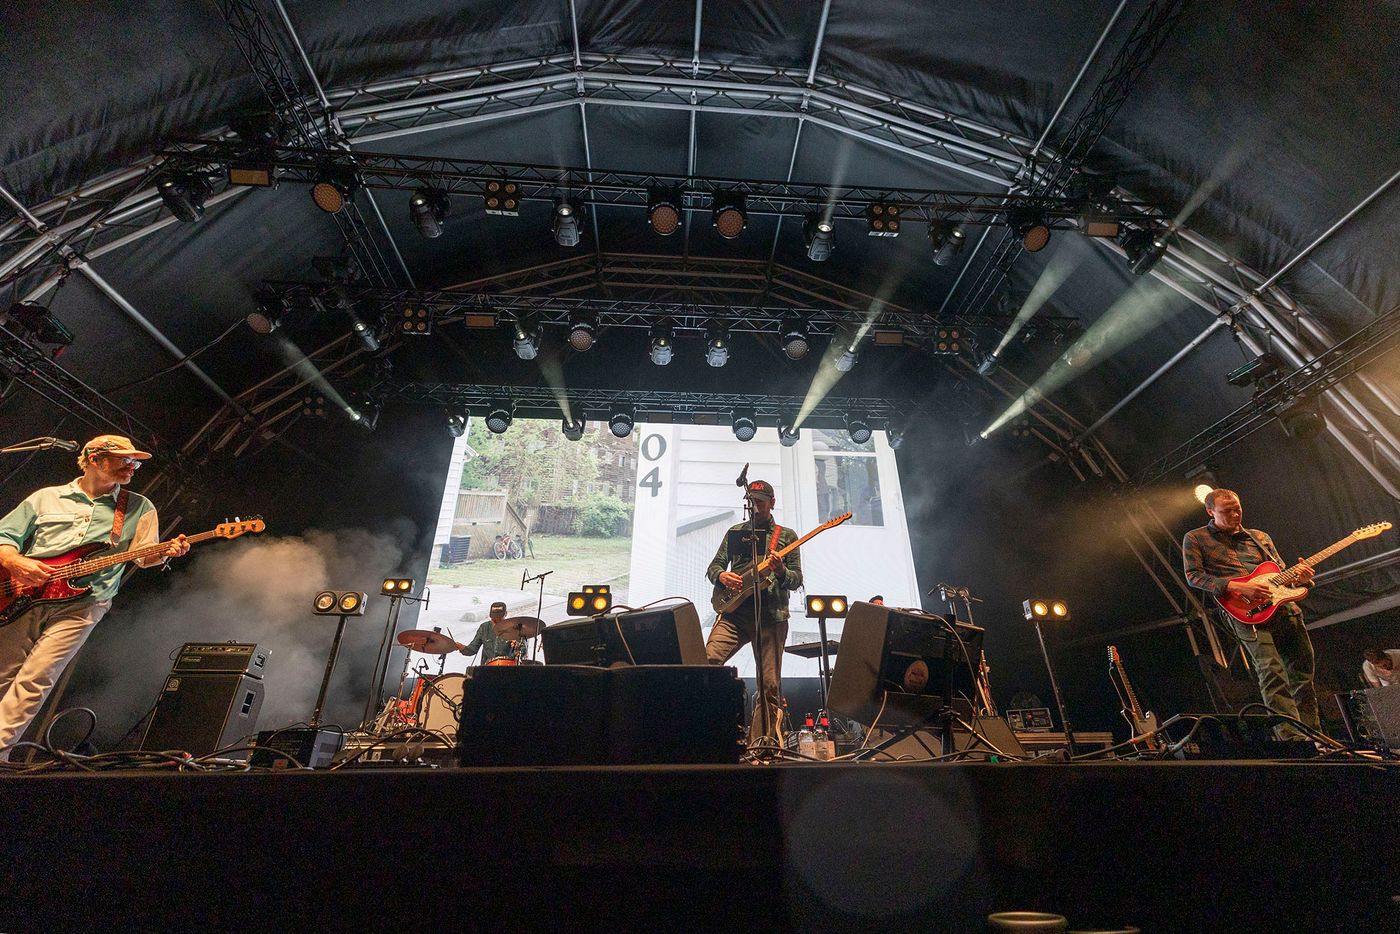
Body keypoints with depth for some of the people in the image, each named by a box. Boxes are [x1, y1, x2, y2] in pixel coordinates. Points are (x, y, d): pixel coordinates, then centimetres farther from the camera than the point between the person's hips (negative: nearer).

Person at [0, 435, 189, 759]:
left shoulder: (139, 508, 10)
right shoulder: (46, 497, 13)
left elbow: (145, 556, 7)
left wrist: (165, 552, -17)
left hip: (81, 604, -2)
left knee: (35, 680, -12)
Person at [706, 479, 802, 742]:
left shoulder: (786, 536, 12)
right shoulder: (735, 531, 17)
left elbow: (797, 580, 6)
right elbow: (713, 566, 16)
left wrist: (781, 572, -16)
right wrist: (721, 575, -8)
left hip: (770, 617, -1)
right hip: (734, 613, 1)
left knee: (770, 685, -2)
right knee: (707, 660, -19)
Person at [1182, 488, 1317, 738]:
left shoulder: (1260, 537, 23)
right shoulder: (1195, 539, 6)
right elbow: (1193, 576, -3)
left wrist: (1298, 577, 0)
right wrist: (1239, 587, -14)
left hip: (1285, 607, 6)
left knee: (1303, 675, 5)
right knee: (1272, 672, -20)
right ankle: (1294, 740, -22)